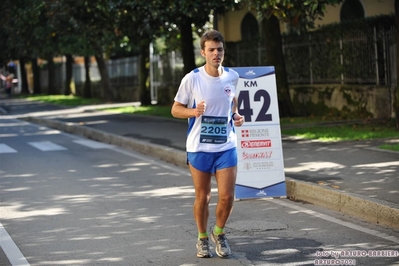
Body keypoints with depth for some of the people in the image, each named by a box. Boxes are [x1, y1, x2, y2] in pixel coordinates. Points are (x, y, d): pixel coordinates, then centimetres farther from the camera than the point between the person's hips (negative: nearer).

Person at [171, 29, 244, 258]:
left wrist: (237, 115, 1)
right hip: (199, 147, -2)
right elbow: (176, 109, -1)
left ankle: (219, 233, 24)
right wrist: (194, 112, -21)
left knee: (227, 196, -4)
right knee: (202, 197, 6)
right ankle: (202, 238, 28)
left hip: (227, 146, 2)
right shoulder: (192, 79, -10)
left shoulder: (233, 77, 0)